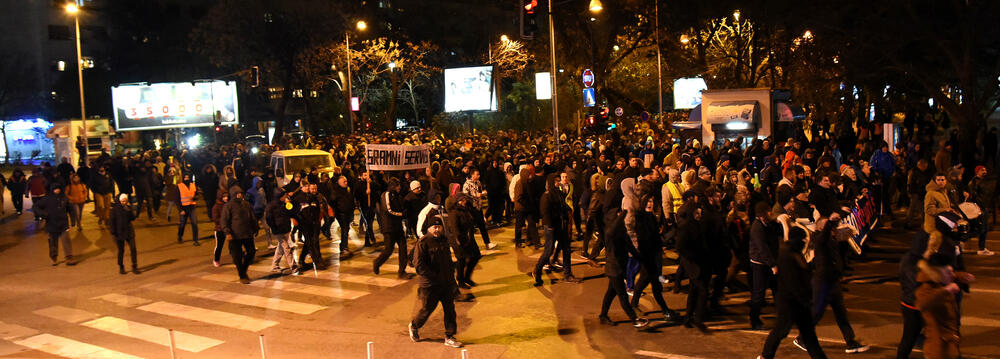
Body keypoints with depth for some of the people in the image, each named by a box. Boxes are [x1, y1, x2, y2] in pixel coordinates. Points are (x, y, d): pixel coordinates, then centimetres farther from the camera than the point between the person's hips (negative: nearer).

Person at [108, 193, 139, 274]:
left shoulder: (129, 208, 4)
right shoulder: (115, 209, -8)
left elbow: (133, 218, -3)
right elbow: (111, 221, -7)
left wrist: (128, 211, -17)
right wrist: (113, 232, -10)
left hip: (129, 232, 3)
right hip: (119, 233, -3)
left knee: (133, 248, -2)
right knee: (121, 250, 6)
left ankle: (134, 267, 6)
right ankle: (121, 267, 21)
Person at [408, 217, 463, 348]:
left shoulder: (443, 240, 11)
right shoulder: (423, 243, -12)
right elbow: (418, 264, -17)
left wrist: (451, 275, 13)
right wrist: (434, 277, -19)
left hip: (446, 283, 6)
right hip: (429, 284, -6)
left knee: (450, 309, 5)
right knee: (427, 309, 6)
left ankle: (449, 337, 15)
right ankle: (414, 326, 35)